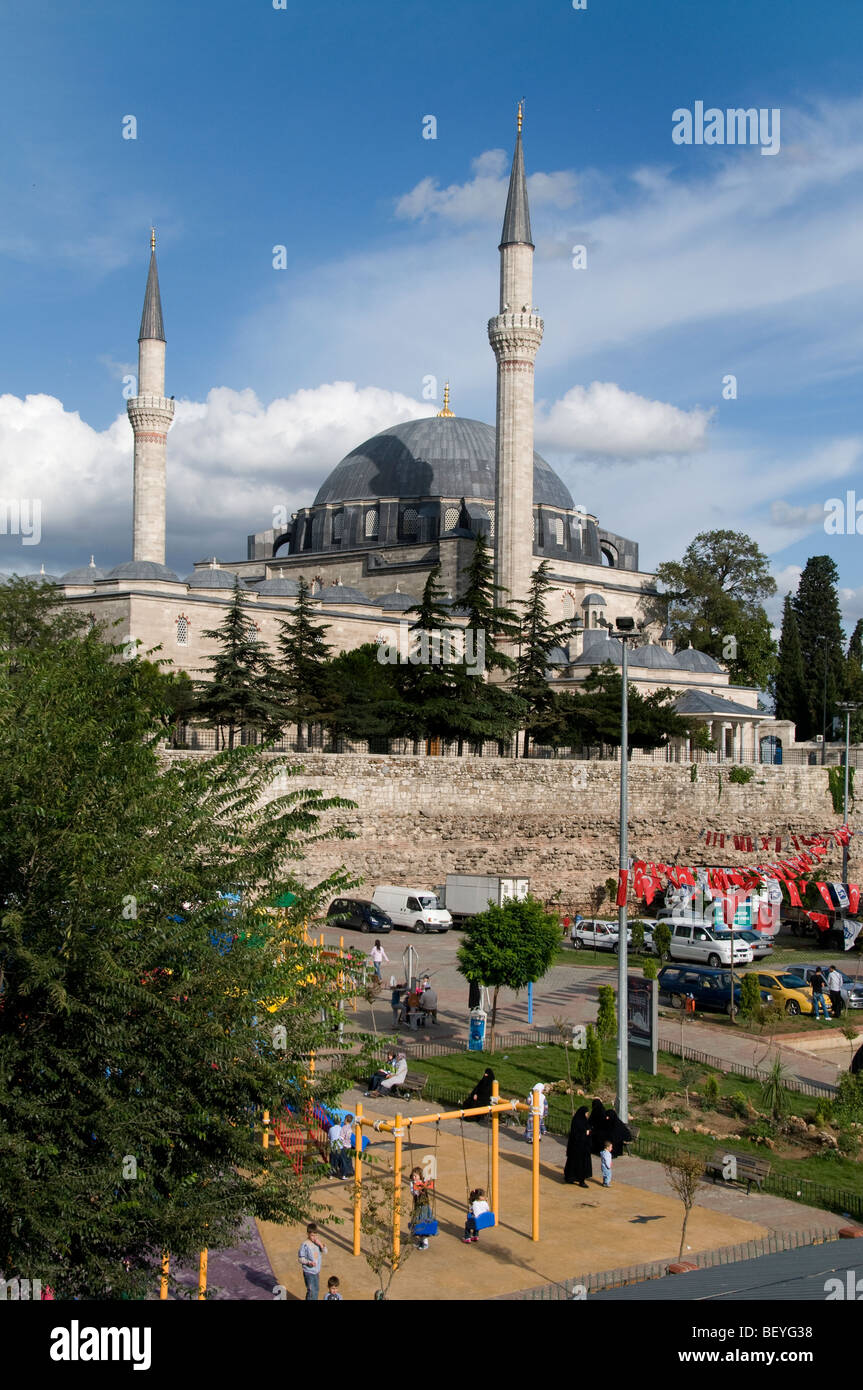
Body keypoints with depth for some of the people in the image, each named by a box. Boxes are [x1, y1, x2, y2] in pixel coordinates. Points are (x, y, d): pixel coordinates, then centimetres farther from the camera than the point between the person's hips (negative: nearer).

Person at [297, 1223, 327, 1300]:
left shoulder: (317, 1242, -1)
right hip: (309, 1271, -6)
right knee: (311, 1291, -5)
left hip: (317, 1271, 6)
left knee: (316, 1290, 18)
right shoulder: (305, 1244, -17)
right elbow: (300, 1258, -13)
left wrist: (321, 1245, -15)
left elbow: (325, 1252, 2)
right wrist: (309, 1262, -29)